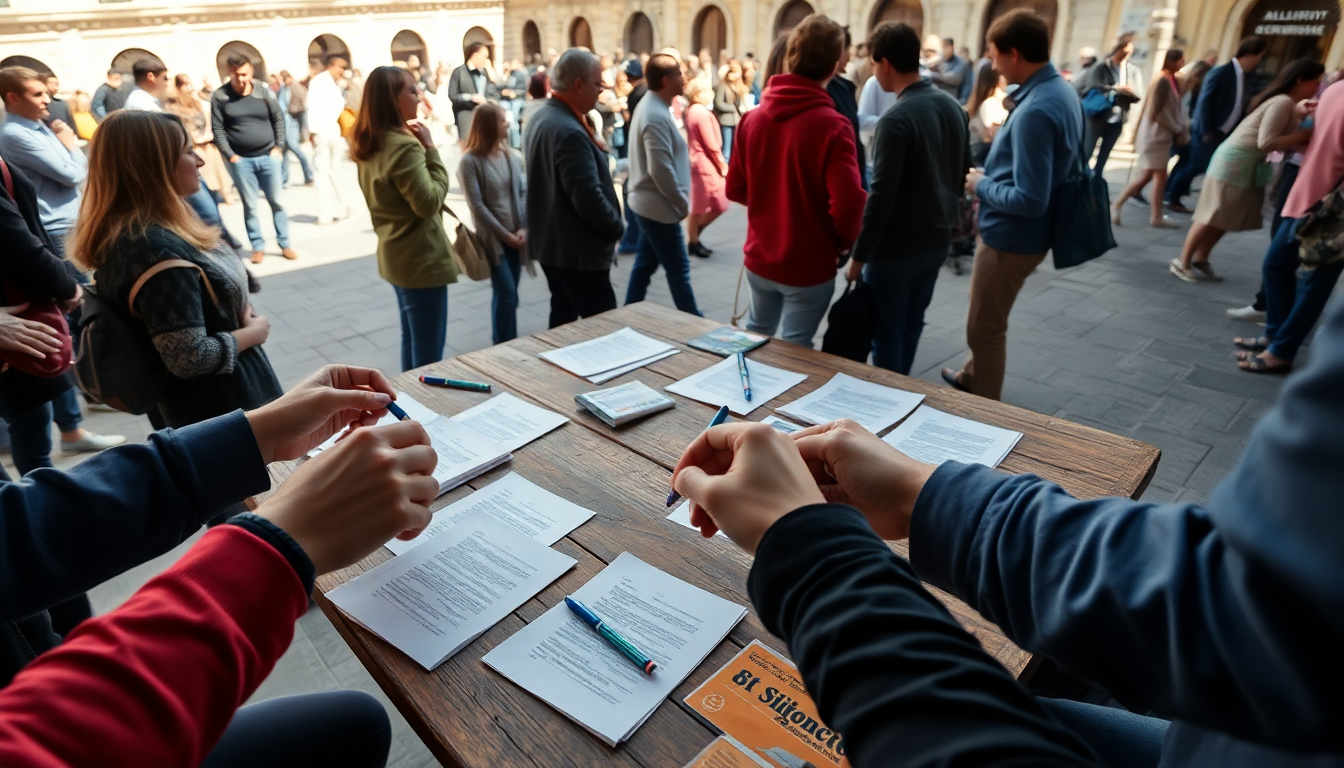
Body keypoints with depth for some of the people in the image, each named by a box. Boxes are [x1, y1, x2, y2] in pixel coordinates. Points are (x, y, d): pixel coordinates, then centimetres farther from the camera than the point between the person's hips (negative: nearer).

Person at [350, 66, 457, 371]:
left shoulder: (369, 144, 9)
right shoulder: (404, 145, -20)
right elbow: (428, 202, -20)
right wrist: (430, 150, -15)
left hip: (396, 256, 10)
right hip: (421, 259, -10)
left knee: (412, 343, 22)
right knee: (428, 357, -2)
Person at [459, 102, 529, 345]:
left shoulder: (512, 156, 6)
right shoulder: (470, 161, -9)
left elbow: (524, 192, 6)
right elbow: (477, 206, -11)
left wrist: (523, 228, -8)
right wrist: (505, 234, -12)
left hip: (516, 236, 5)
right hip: (492, 238, -5)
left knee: (508, 294, 11)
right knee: (506, 293, -8)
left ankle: (509, 344, 23)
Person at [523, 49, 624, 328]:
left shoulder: (540, 117, 10)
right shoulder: (569, 131, -24)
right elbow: (588, 197, -27)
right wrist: (616, 227, -11)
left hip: (552, 243, 10)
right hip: (577, 251, -10)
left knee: (563, 318, 19)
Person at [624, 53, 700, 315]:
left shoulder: (652, 106, 12)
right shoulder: (656, 116, -21)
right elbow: (661, 171, -26)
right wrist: (682, 203, -15)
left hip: (650, 203, 10)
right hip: (660, 206, -10)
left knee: (645, 263, 16)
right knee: (678, 269, 1)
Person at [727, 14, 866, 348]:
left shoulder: (751, 118, -1)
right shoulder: (833, 125, -18)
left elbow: (735, 189, 5)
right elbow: (848, 204, -24)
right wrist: (844, 242, -5)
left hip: (758, 258, 5)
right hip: (809, 265, -5)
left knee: (757, 334, 25)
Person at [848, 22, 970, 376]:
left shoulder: (896, 119, -21)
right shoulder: (953, 106, 5)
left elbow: (881, 196, -23)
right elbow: (962, 174, 14)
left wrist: (859, 254, -16)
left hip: (896, 248, -8)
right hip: (937, 240, 8)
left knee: (887, 333, 6)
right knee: (911, 325, 20)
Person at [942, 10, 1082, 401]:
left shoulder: (1035, 111, -27)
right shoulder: (1062, 91, 5)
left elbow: (1028, 199, -30)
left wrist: (981, 186, -14)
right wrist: (990, 176, 6)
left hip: (1011, 236, -10)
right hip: (1023, 233, 10)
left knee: (984, 328, 7)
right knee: (987, 320, 27)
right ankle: (972, 376, 47)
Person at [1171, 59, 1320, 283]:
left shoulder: (1286, 101, 12)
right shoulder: (1284, 102, -18)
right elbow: (1266, 142, -22)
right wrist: (1305, 134, -17)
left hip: (1246, 163, 10)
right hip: (1236, 160, -10)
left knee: (1224, 218, 10)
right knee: (1213, 217, -6)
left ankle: (1199, 261, 15)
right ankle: (1183, 262, 0)